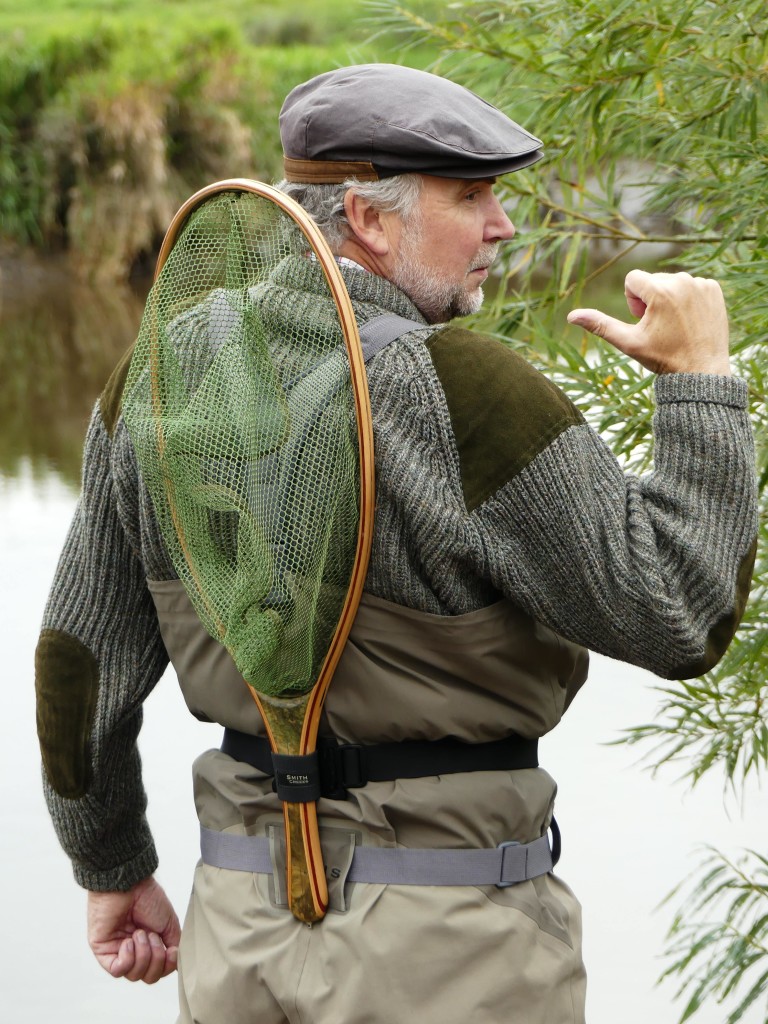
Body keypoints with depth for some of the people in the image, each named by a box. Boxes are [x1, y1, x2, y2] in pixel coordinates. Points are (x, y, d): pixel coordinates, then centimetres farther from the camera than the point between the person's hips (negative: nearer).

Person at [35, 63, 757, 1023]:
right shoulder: (465, 394, -19)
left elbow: (83, 652, 8)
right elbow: (680, 619, -15)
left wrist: (111, 868, 21)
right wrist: (701, 381, -6)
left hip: (239, 909, 6)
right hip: (447, 941, -5)